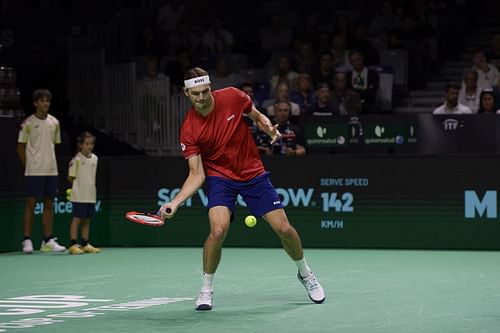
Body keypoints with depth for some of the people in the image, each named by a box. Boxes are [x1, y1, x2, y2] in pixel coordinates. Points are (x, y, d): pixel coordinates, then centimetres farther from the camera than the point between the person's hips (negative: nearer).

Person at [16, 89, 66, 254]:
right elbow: (20, 147, -1)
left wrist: (49, 162, 9)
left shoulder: (54, 122, 8)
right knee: (31, 203, -4)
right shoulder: (28, 123, -5)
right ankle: (27, 240, -1)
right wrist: (28, 165, -3)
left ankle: (48, 240, 10)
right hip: (34, 171, -5)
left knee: (49, 204, 6)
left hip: (51, 170, 5)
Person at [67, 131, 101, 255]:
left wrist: (90, 186, 7)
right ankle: (73, 245, 0)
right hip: (79, 196, -6)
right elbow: (71, 177, -6)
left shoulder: (94, 158, 9)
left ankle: (85, 244, 17)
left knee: (87, 220, 10)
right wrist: (79, 185, -3)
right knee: (77, 219, -3)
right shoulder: (77, 159, -9)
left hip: (91, 195, 6)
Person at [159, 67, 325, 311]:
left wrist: (270, 129, -16)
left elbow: (258, 117, 6)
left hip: (254, 174, 2)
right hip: (220, 177, -2)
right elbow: (197, 175, -16)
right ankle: (206, 289, -4)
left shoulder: (232, 97, -14)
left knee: (284, 229, -1)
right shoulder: (189, 131, -18)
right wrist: (175, 203, -29)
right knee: (218, 230, -26)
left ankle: (305, 274, 28)